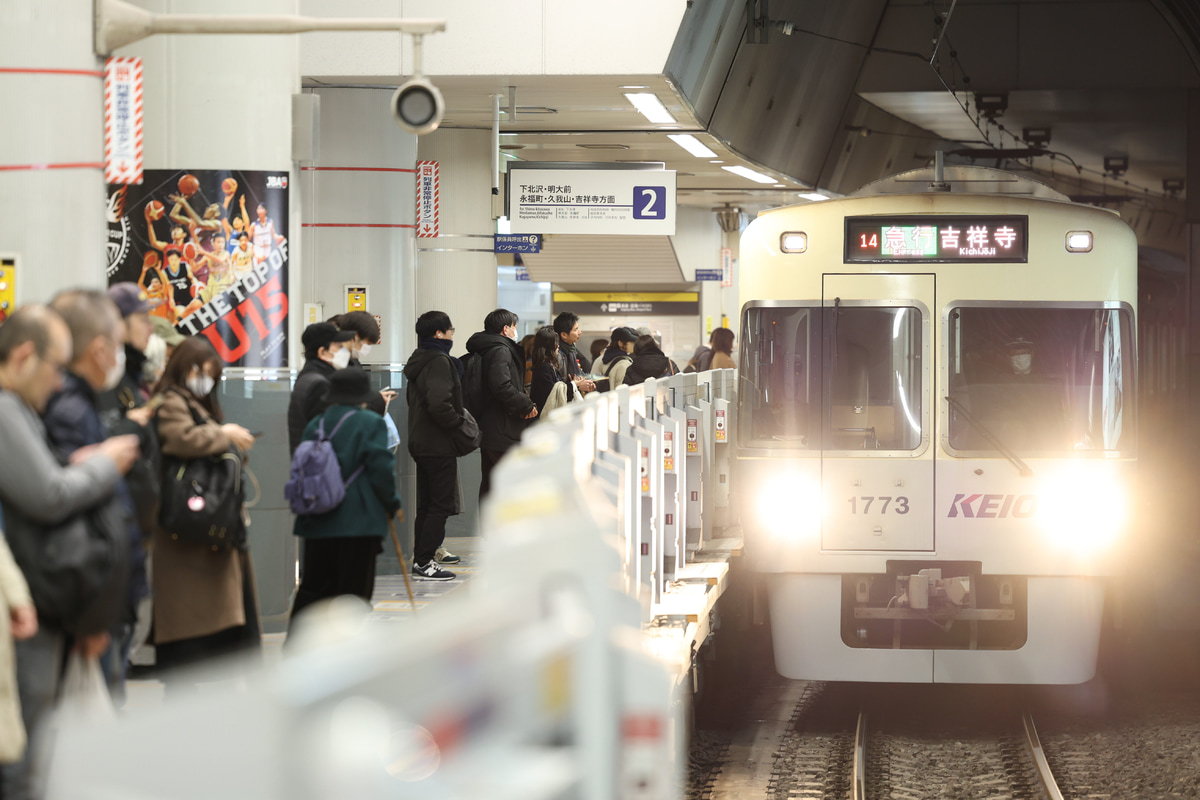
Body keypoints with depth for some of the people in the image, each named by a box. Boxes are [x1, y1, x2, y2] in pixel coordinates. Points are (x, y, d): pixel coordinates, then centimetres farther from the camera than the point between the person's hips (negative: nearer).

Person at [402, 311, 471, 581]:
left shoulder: (418, 361, 14)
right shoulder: (439, 362, -16)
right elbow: (439, 404, -29)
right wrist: (458, 422, -14)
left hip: (421, 443, 10)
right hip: (439, 445, -10)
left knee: (426, 504, 15)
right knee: (441, 504, -5)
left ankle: (420, 559, 17)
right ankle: (425, 562, -5)